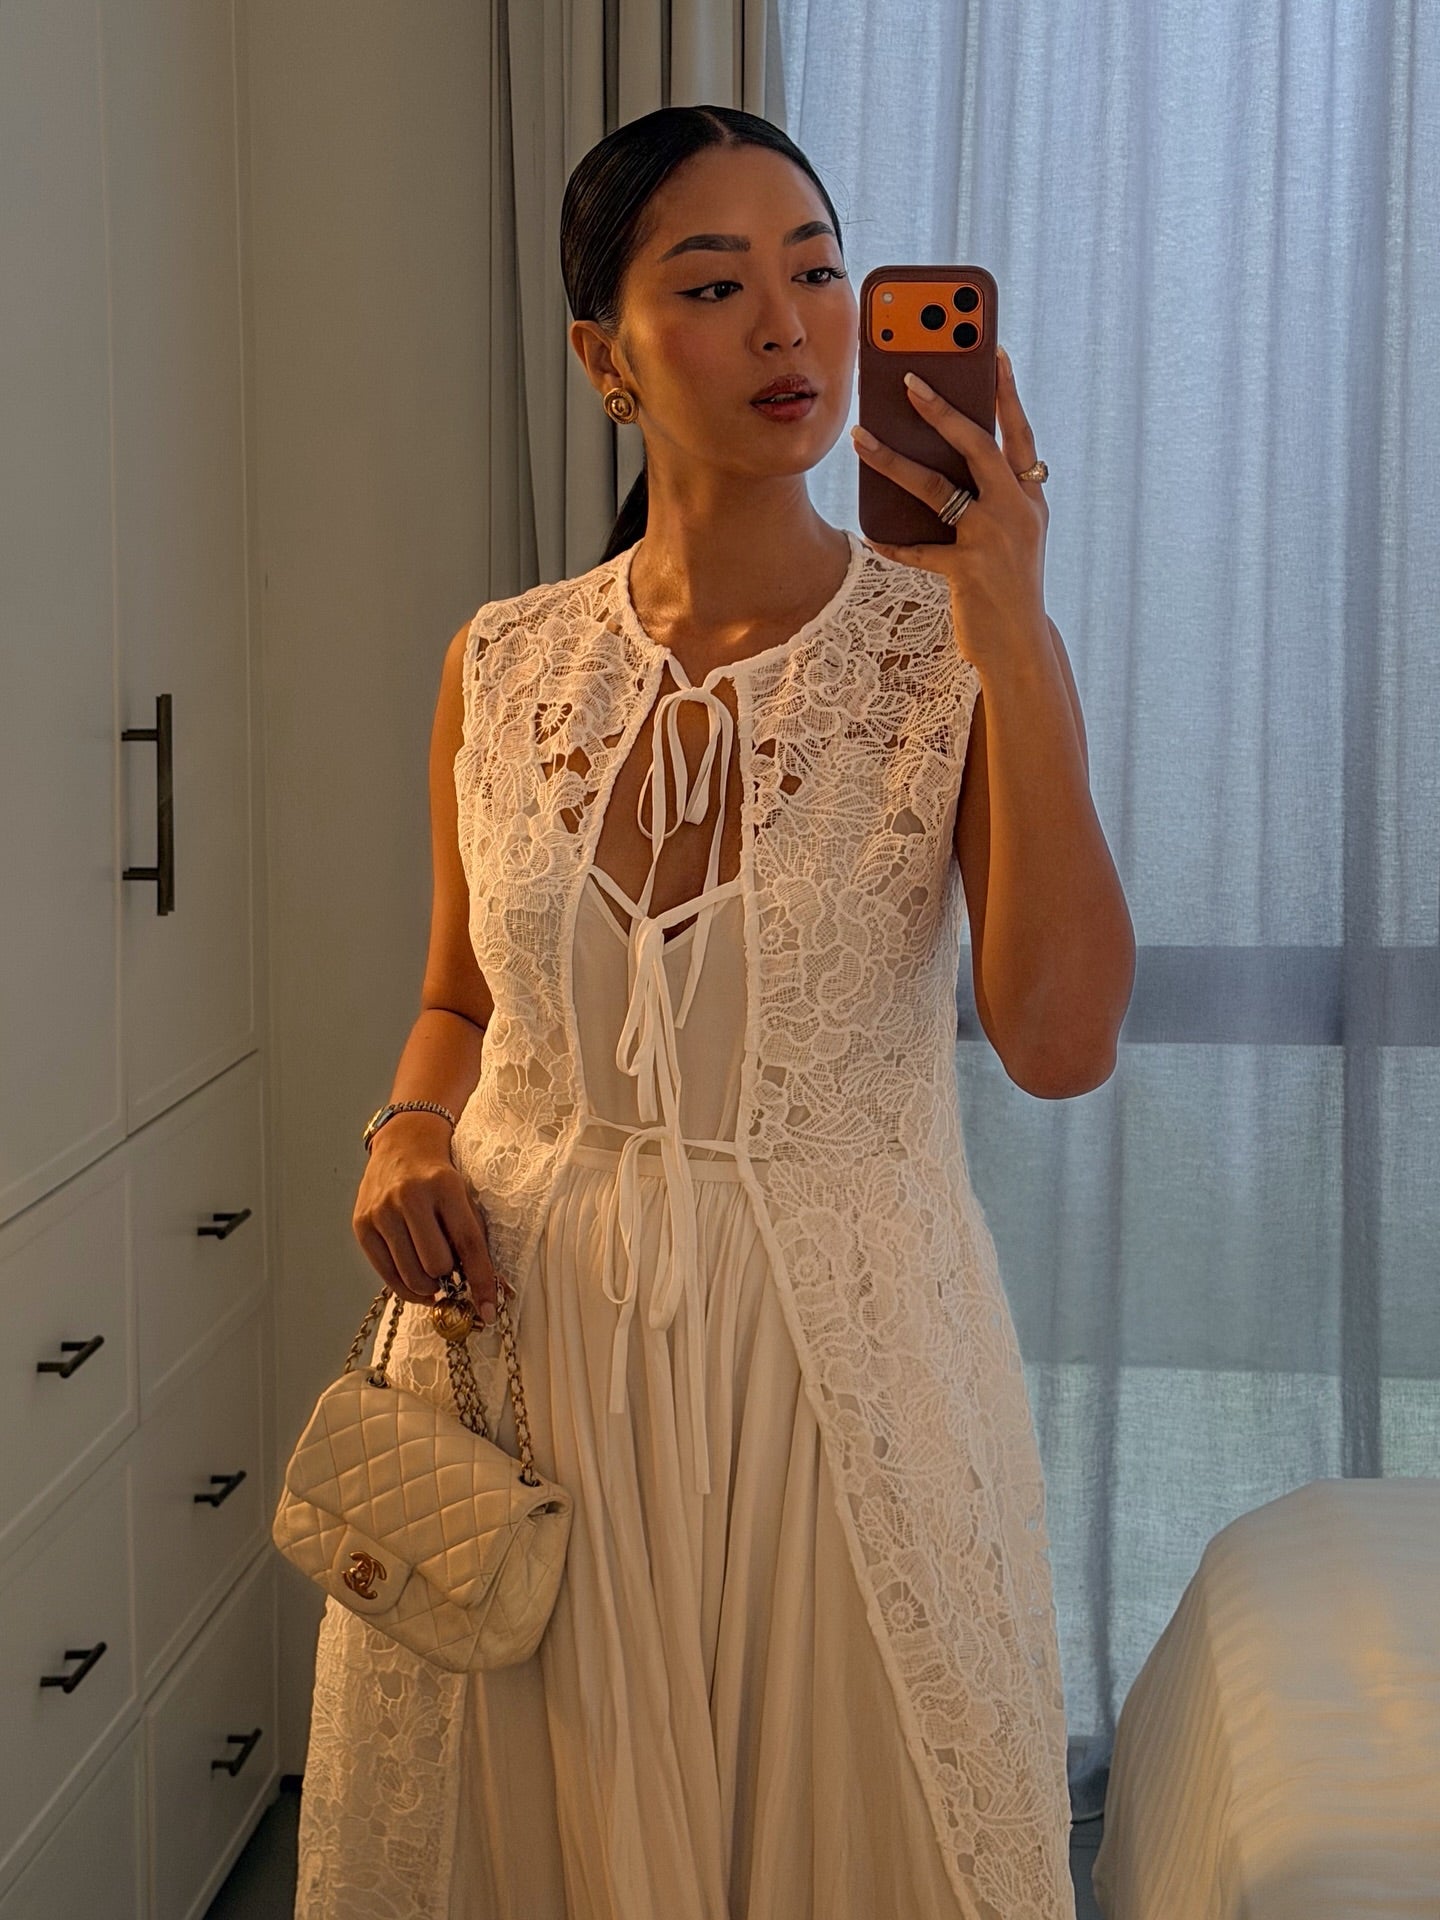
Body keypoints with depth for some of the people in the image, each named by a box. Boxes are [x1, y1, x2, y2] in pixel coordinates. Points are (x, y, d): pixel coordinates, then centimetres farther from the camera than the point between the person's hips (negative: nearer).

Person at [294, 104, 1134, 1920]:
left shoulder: (959, 648, -6)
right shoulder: (504, 665, 2)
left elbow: (1061, 1044, -20)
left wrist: (1008, 625, -22)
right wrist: (410, 1136, -6)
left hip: (842, 1341, -2)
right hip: (524, 1327, 2)